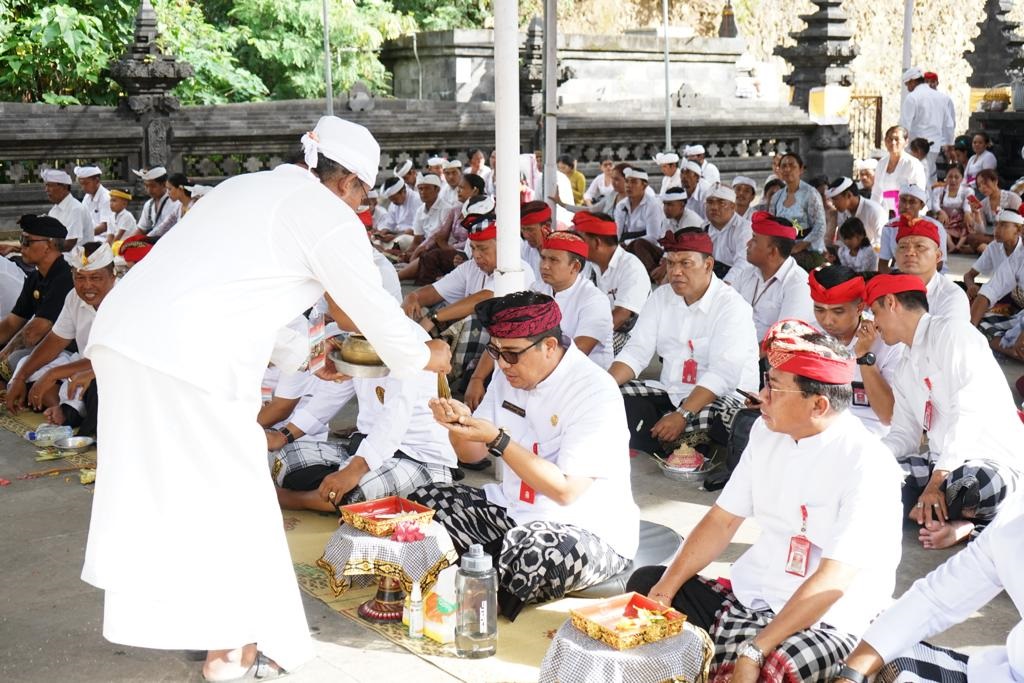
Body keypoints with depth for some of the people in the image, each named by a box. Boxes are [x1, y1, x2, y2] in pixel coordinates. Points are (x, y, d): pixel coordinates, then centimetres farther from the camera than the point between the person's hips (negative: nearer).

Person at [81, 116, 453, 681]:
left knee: (151, 482, 19)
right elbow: (376, 311, 4)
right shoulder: (330, 217, -1)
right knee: (231, 491, 4)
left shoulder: (247, 186, 24)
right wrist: (428, 356, 23)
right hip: (187, 358, -8)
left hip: (121, 333, 9)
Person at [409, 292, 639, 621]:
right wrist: (458, 423, -11)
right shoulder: (510, 375, 4)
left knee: (531, 548, -39)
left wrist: (498, 440, -27)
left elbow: (565, 490, -24)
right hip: (514, 511, 8)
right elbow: (472, 455, 11)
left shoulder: (594, 393, -19)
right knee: (423, 503, -3)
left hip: (591, 535, -8)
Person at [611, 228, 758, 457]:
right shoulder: (661, 297, 9)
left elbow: (722, 374, -23)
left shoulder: (732, 306, -12)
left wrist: (682, 415, -35)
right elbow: (636, 352, 3)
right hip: (671, 393, 6)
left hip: (723, 397, -6)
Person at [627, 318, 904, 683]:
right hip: (746, 598, 8)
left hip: (823, 624, -8)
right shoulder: (767, 431, 3)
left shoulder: (867, 465, -19)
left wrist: (755, 652, -30)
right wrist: (665, 590, -5)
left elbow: (833, 581, -25)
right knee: (645, 583, 6)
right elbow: (723, 519, 7)